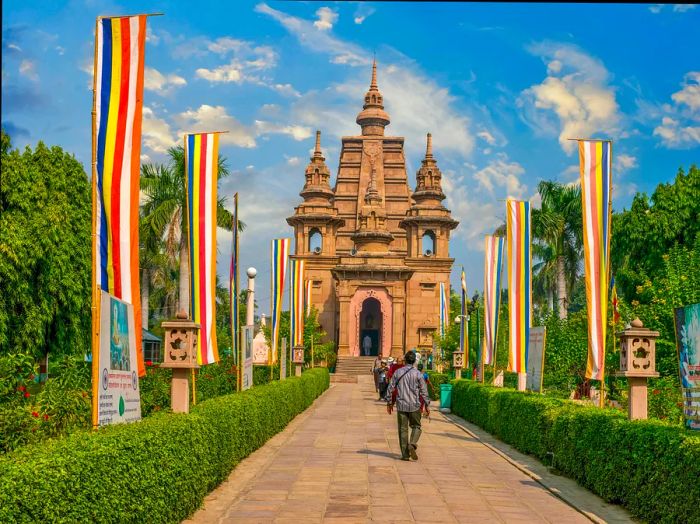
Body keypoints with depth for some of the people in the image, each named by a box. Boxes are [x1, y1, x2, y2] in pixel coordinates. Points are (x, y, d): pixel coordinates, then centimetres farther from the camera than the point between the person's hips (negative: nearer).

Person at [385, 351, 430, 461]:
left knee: (403, 429, 7)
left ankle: (405, 454, 6)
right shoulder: (417, 374, -5)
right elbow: (424, 390, -4)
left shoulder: (398, 372, 1)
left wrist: (389, 403, 13)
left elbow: (390, 388, 3)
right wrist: (427, 405, 5)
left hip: (401, 405, 2)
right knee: (416, 426, 14)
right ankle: (412, 444, -13)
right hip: (414, 406, -1)